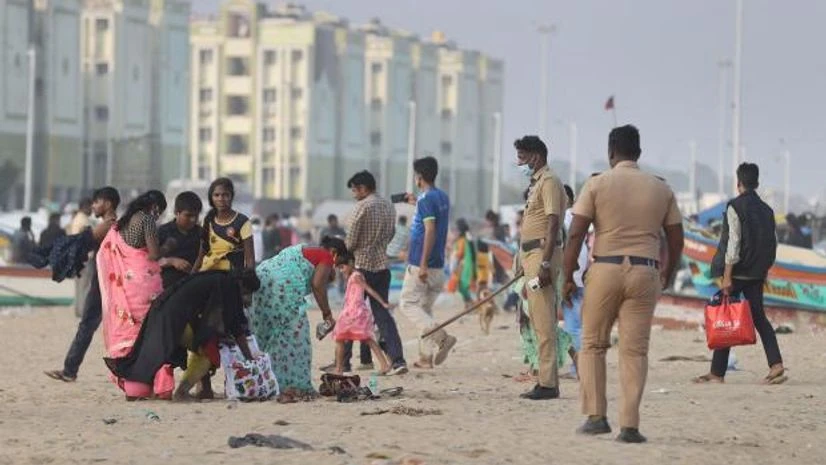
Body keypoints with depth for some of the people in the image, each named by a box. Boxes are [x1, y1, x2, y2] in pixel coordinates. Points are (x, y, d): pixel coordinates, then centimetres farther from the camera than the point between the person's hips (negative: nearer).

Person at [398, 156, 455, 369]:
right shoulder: (443, 197, 12)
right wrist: (417, 203, 38)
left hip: (420, 264, -9)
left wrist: (423, 264, -25)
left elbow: (430, 231, -23)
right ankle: (426, 356, 10)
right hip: (438, 265, 9)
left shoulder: (426, 199, -15)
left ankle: (441, 337, -19)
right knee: (425, 307, 13)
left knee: (408, 304, -1)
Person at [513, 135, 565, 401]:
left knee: (544, 321, -12)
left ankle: (548, 383, -13)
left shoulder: (549, 181, -10)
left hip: (543, 253, -11)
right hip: (531, 254, 11)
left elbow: (553, 224, -19)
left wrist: (545, 263, -25)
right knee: (538, 320, 11)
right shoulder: (537, 183, 20)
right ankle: (547, 381, 15)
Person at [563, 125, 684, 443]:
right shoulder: (661, 189, 8)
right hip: (645, 273, 2)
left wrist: (568, 276, 0)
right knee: (635, 350, 3)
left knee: (593, 345, 11)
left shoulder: (598, 184, -1)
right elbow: (676, 239, 11)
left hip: (605, 269, -2)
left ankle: (596, 416, 4)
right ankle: (629, 425, -2)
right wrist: (667, 274, 26)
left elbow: (576, 233, -6)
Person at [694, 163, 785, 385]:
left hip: (738, 272, -6)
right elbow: (772, 244, 12)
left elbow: (733, 242, -16)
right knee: (758, 317, 10)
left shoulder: (736, 207, -10)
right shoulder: (766, 210, 10)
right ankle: (776, 364, -6)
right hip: (758, 274, 6)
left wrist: (727, 275, -15)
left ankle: (717, 373, 3)